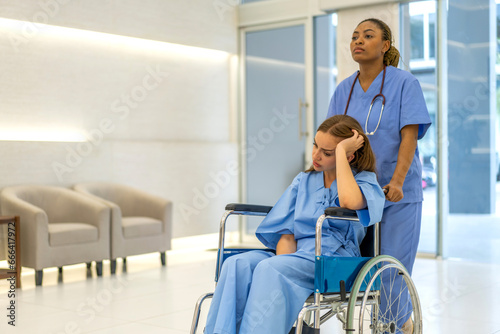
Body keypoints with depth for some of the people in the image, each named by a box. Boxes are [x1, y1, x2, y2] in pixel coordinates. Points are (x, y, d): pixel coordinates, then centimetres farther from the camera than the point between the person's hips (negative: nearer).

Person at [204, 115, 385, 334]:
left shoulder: (364, 179, 5)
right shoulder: (303, 181, 20)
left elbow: (350, 201, -22)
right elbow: (287, 231, 11)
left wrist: (342, 150, -11)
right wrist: (284, 259, -11)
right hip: (297, 256, 5)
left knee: (270, 269, -33)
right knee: (237, 265, -25)